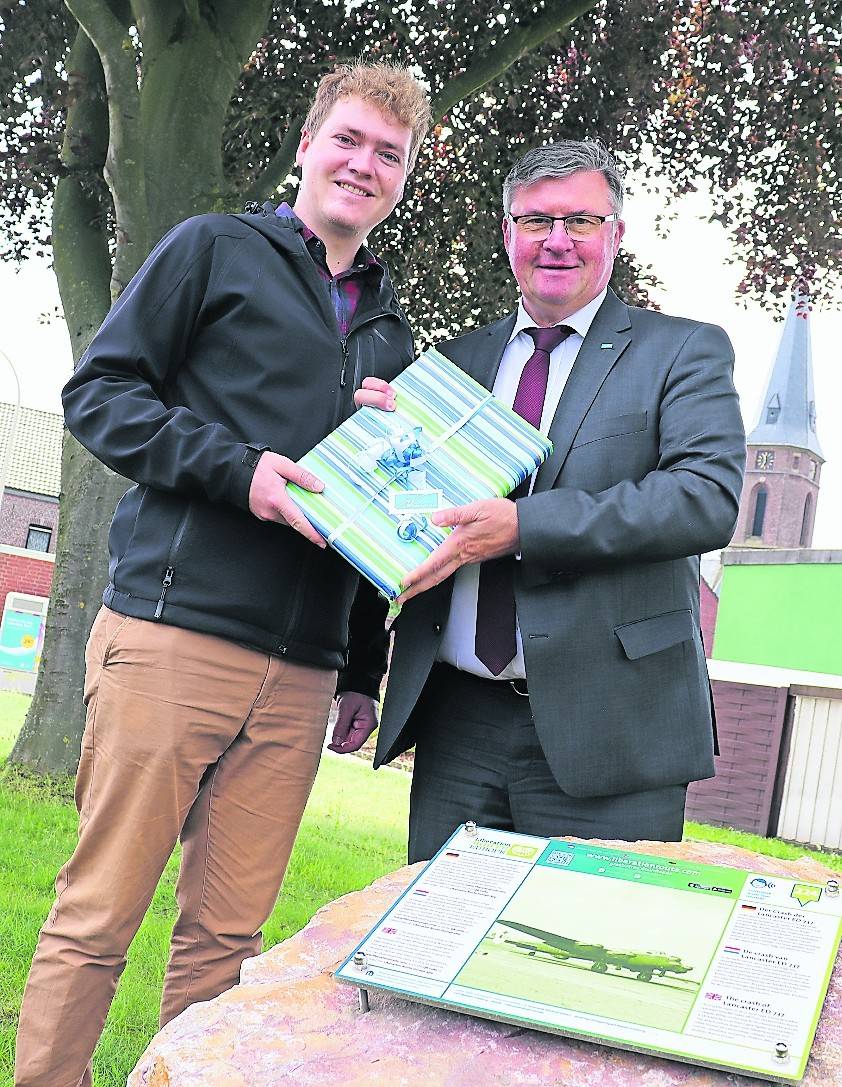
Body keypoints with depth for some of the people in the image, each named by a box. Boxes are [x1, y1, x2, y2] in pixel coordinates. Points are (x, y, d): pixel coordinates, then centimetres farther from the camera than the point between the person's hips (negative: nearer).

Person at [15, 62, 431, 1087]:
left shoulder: (389, 327, 20)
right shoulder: (214, 250, 7)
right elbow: (97, 391, 0)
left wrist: (364, 671, 18)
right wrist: (235, 467, -15)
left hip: (300, 674, 5)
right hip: (171, 633, -4)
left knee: (226, 936, 8)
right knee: (98, 916, 1)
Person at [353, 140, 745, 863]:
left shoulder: (685, 352, 3)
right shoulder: (458, 358, 15)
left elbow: (710, 497, -13)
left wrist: (522, 525, -21)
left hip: (603, 728, -3)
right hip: (459, 722, 4)